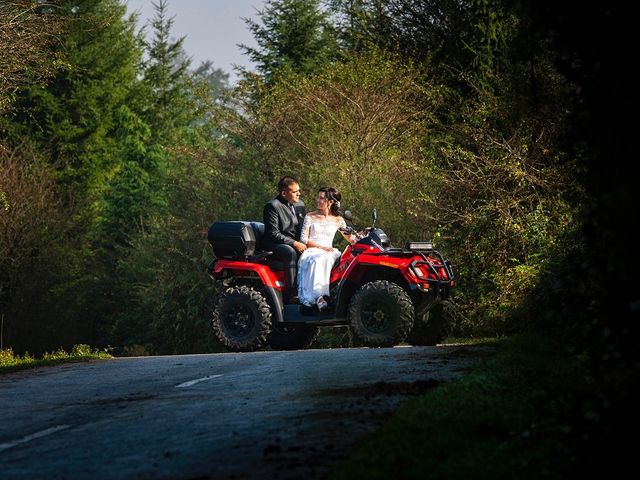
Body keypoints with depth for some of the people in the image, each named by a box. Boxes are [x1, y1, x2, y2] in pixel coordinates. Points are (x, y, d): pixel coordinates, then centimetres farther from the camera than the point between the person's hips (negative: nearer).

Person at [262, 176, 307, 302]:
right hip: (274, 245, -7)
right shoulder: (272, 206, -10)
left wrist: (302, 243, -1)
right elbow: (273, 233, -16)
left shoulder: (299, 205, 14)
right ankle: (292, 293, -37)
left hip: (297, 243, 7)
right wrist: (294, 243, -23)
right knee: (290, 253, -37)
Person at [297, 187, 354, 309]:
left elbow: (350, 238, 25)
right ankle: (318, 296, -53)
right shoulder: (310, 217, 12)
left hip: (329, 252, 2)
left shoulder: (338, 220, 17)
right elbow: (303, 239, 3)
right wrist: (321, 247, -10)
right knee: (317, 261, -38)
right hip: (311, 251, -2)